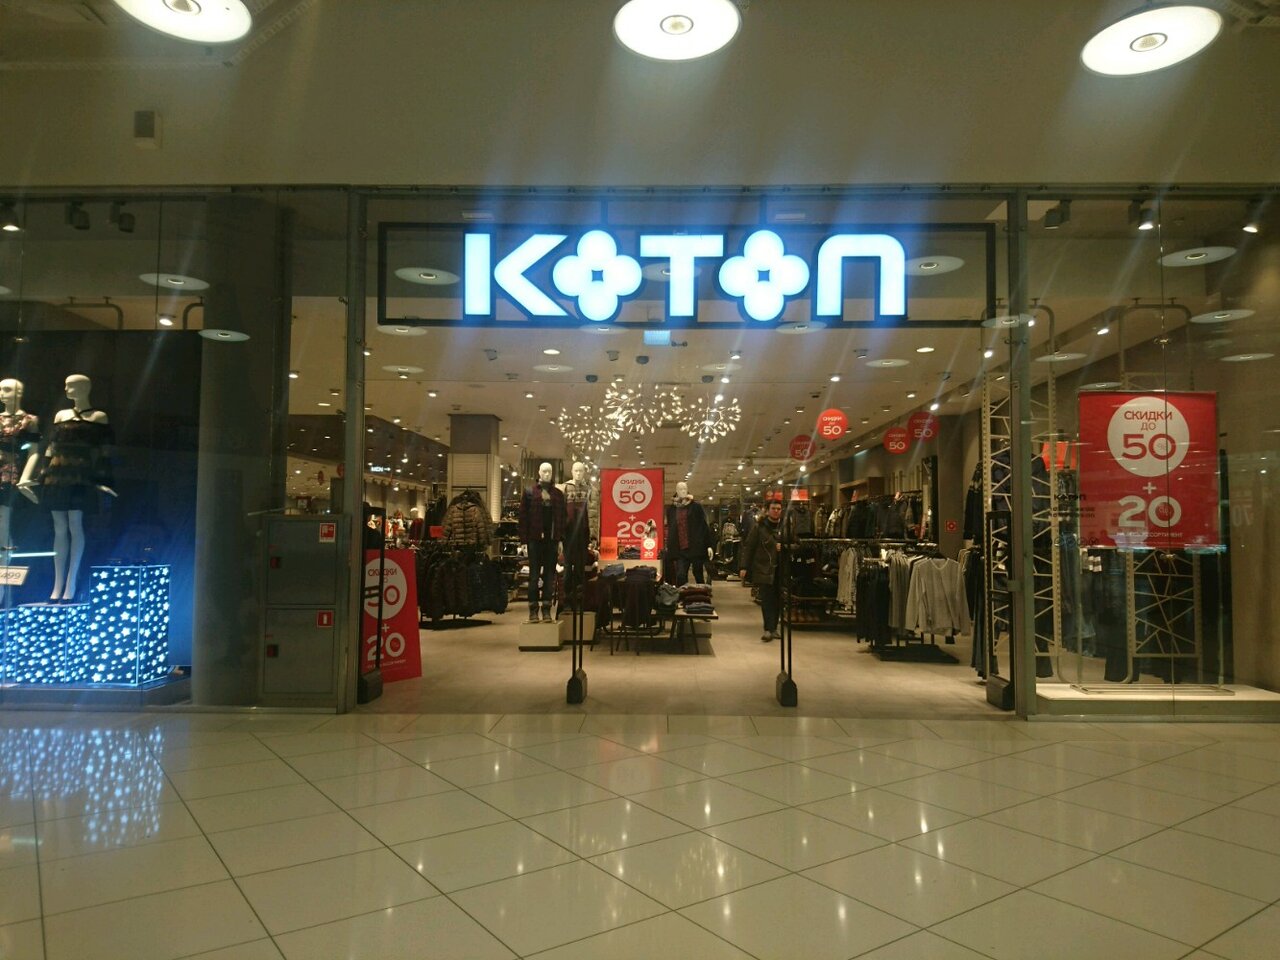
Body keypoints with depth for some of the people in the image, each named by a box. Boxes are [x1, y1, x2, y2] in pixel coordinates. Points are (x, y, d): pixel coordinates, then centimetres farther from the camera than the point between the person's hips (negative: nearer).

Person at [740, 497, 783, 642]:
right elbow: (748, 547, -1)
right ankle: (768, 629, -10)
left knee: (777, 599, 7)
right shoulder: (759, 527, 0)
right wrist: (744, 567, -7)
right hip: (763, 569, -3)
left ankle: (773, 628, 19)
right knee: (766, 599, -10)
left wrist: (784, 547, -9)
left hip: (780, 570, 3)